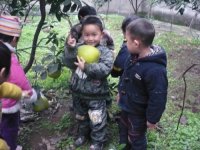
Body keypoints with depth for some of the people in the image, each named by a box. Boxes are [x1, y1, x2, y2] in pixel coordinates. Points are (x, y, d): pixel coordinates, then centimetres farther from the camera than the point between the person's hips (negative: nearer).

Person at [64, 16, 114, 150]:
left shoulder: (105, 52, -15)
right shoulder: (79, 48, -4)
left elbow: (105, 69, -28)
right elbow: (69, 64, -12)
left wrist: (87, 67, -35)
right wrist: (70, 49, -27)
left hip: (96, 96, -4)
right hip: (78, 93, 4)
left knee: (97, 121, 11)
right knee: (81, 117, 26)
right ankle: (83, 134, 51)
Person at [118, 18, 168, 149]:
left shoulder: (155, 70, -38)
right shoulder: (135, 56, -11)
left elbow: (158, 98, -29)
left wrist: (152, 119, -19)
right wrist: (121, 92, 18)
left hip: (138, 113, -8)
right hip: (127, 105, 8)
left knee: (136, 138, 16)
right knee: (124, 127, 31)